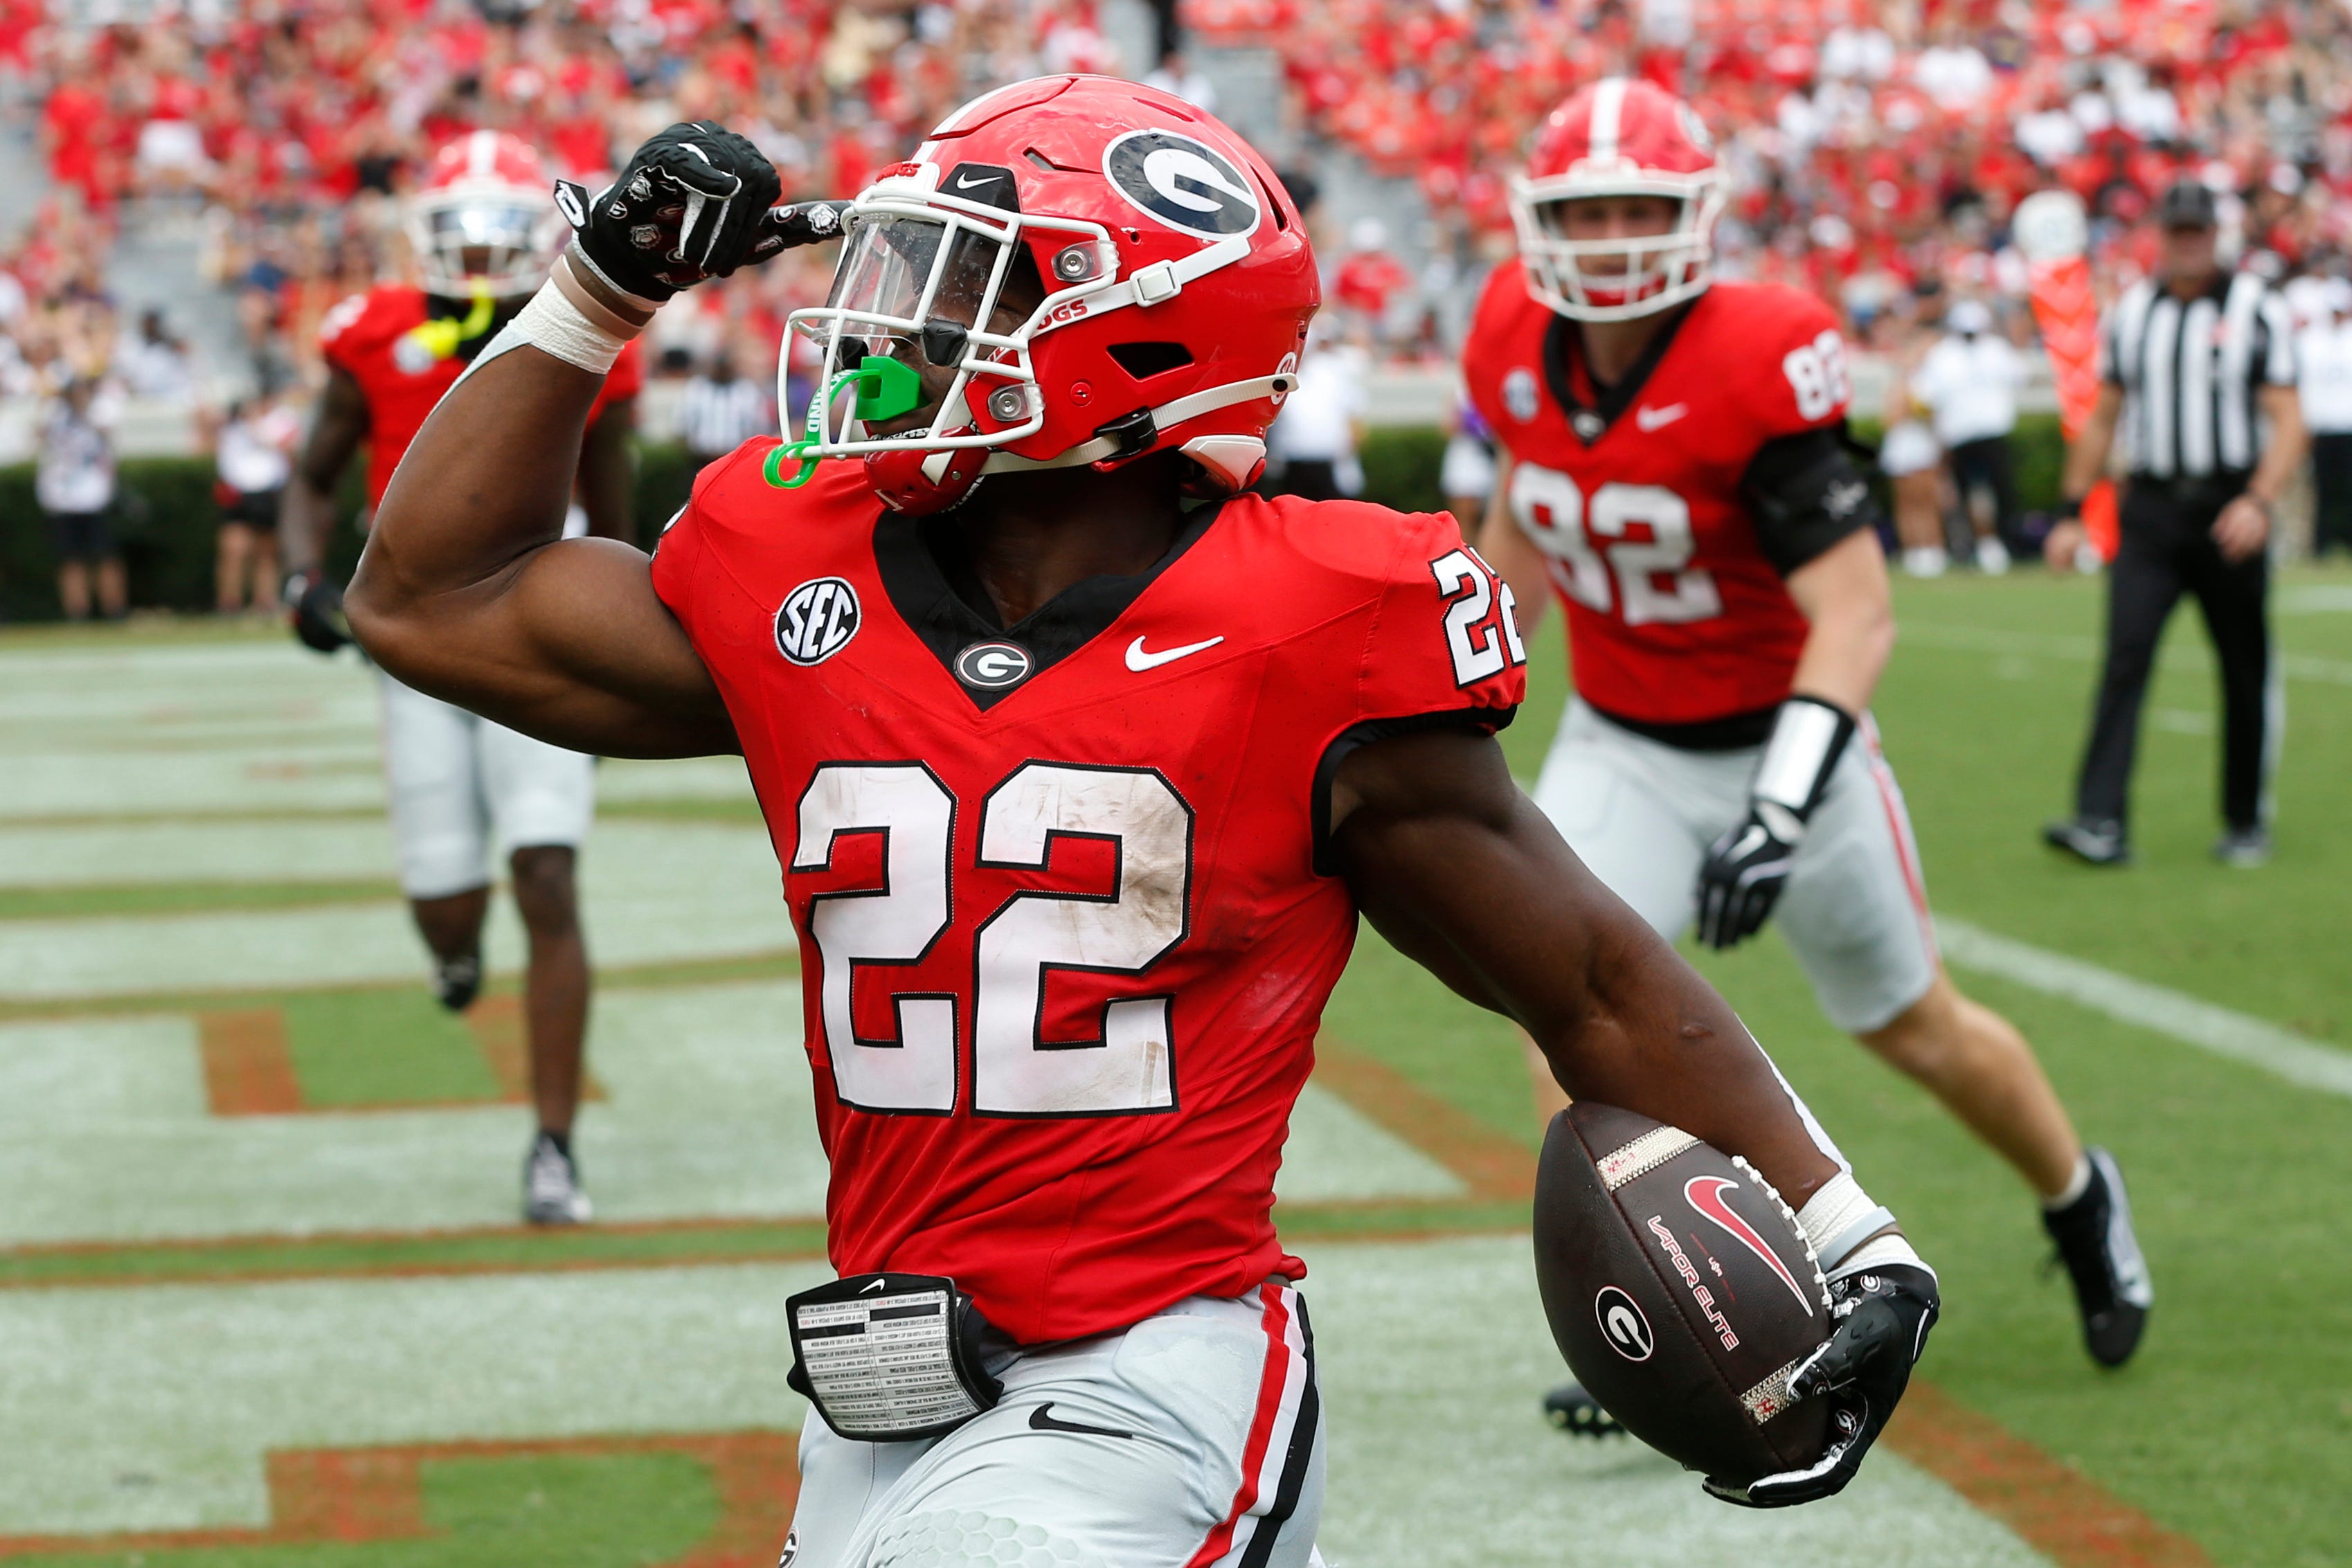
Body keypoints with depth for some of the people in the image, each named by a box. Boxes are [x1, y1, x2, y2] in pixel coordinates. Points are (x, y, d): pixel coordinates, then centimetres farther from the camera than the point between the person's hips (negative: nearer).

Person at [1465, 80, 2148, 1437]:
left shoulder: (1758, 368, -28)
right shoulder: (1521, 346, -10)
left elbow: (1856, 618, -29)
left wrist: (1781, 809, -39)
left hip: (1783, 739, -4)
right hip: (1620, 749, 4)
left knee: (1916, 1027, 13)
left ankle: (2081, 1199, 42)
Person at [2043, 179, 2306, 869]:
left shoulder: (2257, 309, -2)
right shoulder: (2130, 314, 10)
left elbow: (2287, 422, -6)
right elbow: (2103, 418, 18)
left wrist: (2259, 501, -21)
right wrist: (2072, 512, 13)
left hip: (2229, 511, -2)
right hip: (2151, 508, 2)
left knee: (2246, 670, 5)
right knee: (2126, 656, -11)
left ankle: (2247, 823, 20)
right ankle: (2101, 821, -18)